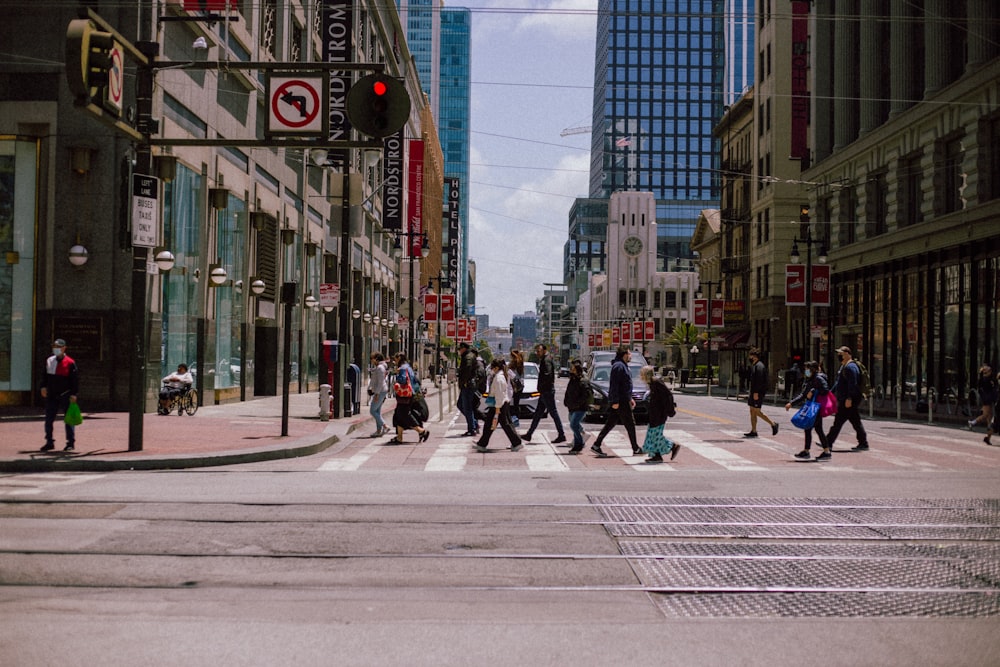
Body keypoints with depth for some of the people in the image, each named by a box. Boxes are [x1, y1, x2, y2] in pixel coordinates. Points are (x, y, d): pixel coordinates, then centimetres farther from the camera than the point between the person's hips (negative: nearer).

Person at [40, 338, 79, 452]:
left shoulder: (70, 363, -7)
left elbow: (75, 379, -8)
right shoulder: (49, 361, 8)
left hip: (66, 395, -5)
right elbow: (45, 375, 16)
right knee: (48, 419, 5)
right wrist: (43, 386, 1)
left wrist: (74, 394, -12)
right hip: (52, 395, 5)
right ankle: (49, 442, 14)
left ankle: (71, 443, 7)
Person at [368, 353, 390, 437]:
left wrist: (377, 394, -22)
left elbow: (380, 382, -21)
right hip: (383, 391, 10)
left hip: (380, 392, -10)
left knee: (372, 411, -7)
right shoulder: (383, 367, 16)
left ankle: (385, 427, -10)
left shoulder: (380, 368, -15)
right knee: (377, 411, 10)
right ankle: (378, 431, 10)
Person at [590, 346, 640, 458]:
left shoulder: (623, 366, 19)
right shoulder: (619, 366, -15)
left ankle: (596, 445, 6)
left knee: (610, 423, 8)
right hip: (620, 401, -10)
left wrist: (630, 398, 26)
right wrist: (615, 401, -24)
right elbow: (614, 385, -21)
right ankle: (636, 449, 7)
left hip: (623, 400, 10)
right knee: (630, 424, -1)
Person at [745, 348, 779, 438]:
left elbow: (759, 381, -22)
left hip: (758, 393, -10)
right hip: (753, 393, 10)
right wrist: (751, 392, 22)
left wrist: (756, 393, -25)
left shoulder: (759, 366, -15)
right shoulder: (754, 365, 17)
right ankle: (753, 431, 10)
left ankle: (773, 424, 3)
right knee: (752, 412, 8)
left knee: (757, 412, -8)